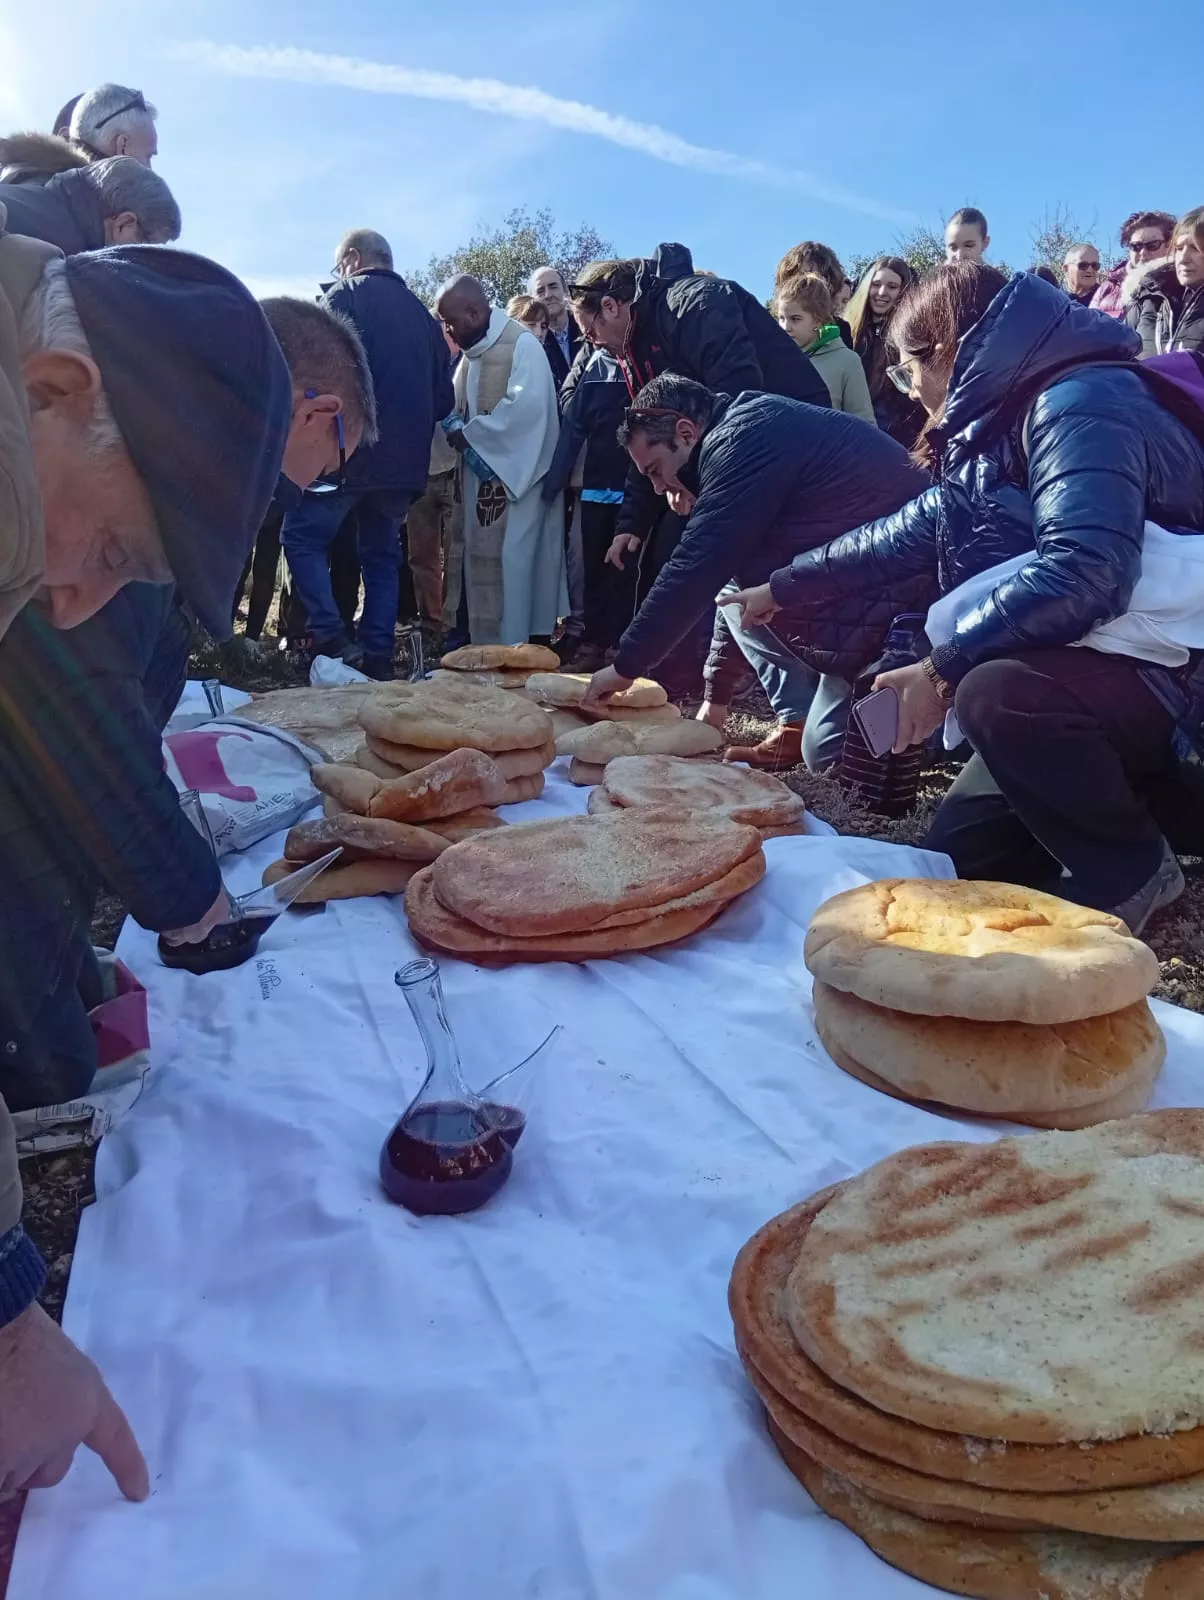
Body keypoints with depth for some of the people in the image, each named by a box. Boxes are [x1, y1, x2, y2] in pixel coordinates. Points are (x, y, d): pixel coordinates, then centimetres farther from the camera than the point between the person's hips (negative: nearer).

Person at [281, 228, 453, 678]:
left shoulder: (346, 296, -1)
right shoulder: (420, 312, 17)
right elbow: (444, 397, 16)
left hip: (351, 452, -6)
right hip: (406, 461, 7)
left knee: (302, 537, 2)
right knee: (382, 556, 12)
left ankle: (332, 640, -9)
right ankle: (376, 657, 10)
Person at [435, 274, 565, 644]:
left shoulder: (521, 344, -11)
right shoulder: (471, 353, 15)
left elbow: (526, 406, -24)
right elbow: (457, 409, 17)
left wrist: (467, 435, -17)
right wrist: (456, 429, -8)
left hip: (514, 475, -8)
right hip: (480, 475, 8)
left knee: (508, 562, -8)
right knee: (479, 561, 10)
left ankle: (511, 649, -1)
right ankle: (484, 646, 18)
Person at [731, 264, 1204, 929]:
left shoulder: (1079, 402, -21)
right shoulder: (994, 429, 11)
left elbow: (1080, 572, -35)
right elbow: (911, 531, 21)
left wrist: (943, 668, -28)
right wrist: (784, 586, 26)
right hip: (1083, 670, 9)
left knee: (995, 694, -36)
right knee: (958, 849, 7)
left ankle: (1128, 876, -12)